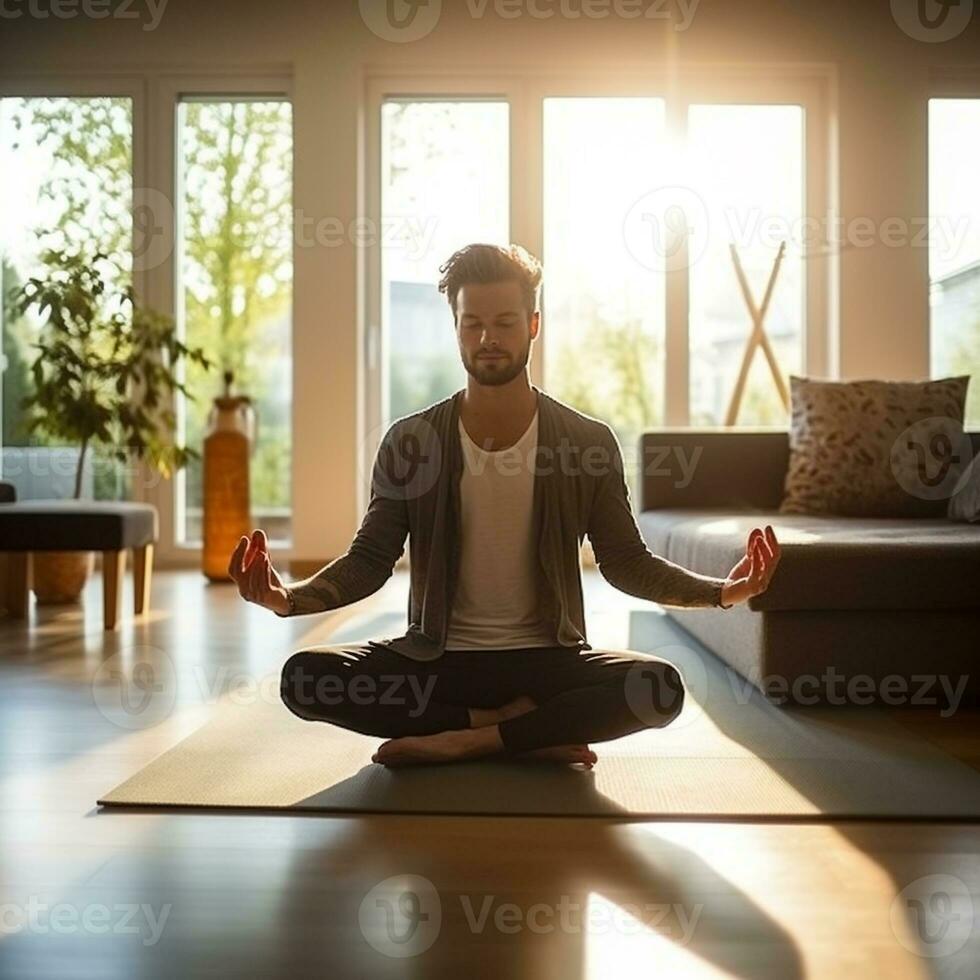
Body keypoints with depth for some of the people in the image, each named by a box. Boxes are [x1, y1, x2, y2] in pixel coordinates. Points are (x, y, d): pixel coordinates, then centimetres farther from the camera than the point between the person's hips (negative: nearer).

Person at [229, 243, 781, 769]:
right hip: (436, 657, 1)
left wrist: (722, 590, -15)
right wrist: (289, 598, -22)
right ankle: (530, 734, -16)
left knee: (660, 687, -29)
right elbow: (370, 560, -2)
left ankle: (461, 741, -16)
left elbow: (626, 561, 1)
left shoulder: (589, 442, -2)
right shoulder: (410, 441, -1)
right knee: (306, 677, -25)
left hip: (545, 658, -1)